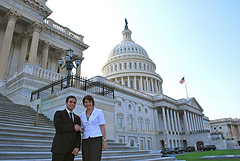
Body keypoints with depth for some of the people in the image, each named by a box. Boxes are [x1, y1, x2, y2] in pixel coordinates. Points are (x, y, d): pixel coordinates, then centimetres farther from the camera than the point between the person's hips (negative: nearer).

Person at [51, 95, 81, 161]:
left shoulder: (77, 118, 17)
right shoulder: (59, 114, 4)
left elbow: (78, 135, 11)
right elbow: (58, 127, -14)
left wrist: (77, 147, -3)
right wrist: (73, 127, -10)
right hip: (59, 148, -4)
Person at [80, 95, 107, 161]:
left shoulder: (99, 112, 0)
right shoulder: (82, 115, 13)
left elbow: (102, 127, -3)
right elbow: (82, 130, 15)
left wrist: (105, 141, -9)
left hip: (96, 140, -4)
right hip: (86, 141, 5)